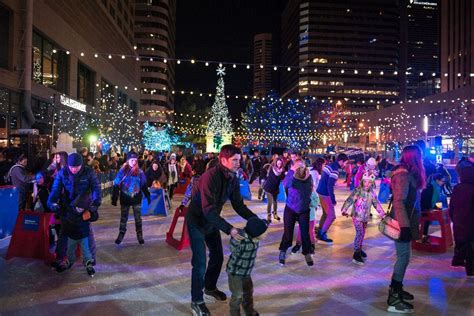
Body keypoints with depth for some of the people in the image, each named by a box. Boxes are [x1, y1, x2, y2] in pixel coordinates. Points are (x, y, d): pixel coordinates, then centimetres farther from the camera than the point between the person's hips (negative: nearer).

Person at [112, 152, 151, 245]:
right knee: (124, 217, 13)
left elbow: (144, 185, 4)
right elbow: (116, 185, -5)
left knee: (138, 217, 6)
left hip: (136, 199, 0)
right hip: (125, 199, 0)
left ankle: (139, 234, 17)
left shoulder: (140, 172, -3)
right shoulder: (122, 171, -7)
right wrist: (114, 198, -8)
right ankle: (121, 233, 29)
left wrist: (148, 196, 2)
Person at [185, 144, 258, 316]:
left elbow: (239, 205, -3)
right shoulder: (210, 177, -32)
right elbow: (208, 210, -37)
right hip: (197, 221, -7)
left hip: (212, 221, 8)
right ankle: (196, 301, 14)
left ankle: (210, 288, 38)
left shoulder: (233, 179, -7)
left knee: (218, 257, 15)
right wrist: (229, 229, -43)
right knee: (200, 262, -4)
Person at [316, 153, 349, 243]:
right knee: (332, 216, 0)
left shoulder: (329, 165, 9)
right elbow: (330, 186, -24)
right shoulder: (335, 170, -20)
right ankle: (321, 234, 7)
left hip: (320, 192, 10)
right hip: (325, 194, -10)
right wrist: (333, 200, -19)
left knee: (326, 213, 22)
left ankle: (319, 232, 29)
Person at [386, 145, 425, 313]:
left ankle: (396, 288, 28)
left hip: (406, 222, 9)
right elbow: (398, 201, -25)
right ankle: (394, 299, 1)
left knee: (403, 257, 15)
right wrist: (405, 225, -30)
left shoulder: (409, 173, 12)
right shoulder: (403, 174, -18)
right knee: (404, 257, -6)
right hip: (402, 223, -9)